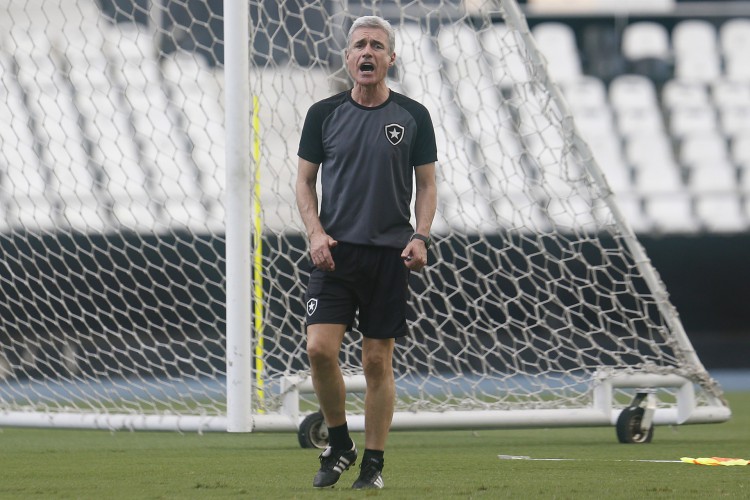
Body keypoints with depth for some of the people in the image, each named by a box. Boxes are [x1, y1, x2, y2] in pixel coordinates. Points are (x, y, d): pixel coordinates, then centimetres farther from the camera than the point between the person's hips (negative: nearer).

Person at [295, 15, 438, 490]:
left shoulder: (413, 116, 3)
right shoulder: (324, 113, 5)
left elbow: (427, 185, 8)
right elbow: (305, 180, 10)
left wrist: (420, 237, -7)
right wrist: (316, 233, -6)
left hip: (390, 254, 0)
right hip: (335, 250, 0)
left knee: (378, 361, 1)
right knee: (320, 347, -14)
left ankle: (374, 463, 10)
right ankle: (339, 444, 6)